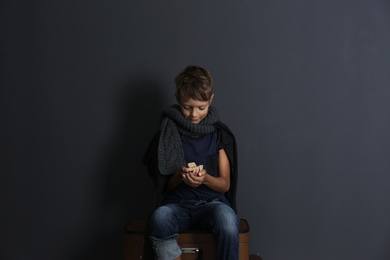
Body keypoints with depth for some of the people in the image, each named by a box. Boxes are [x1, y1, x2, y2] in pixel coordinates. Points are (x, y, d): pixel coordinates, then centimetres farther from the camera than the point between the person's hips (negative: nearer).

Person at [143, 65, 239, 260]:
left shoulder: (220, 133, 7)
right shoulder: (168, 132, 6)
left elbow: (225, 184, 7)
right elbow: (164, 184, 8)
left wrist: (205, 178, -16)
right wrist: (179, 176, -15)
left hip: (212, 201, 0)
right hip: (177, 203, 0)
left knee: (226, 218, -37)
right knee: (159, 217, -37)